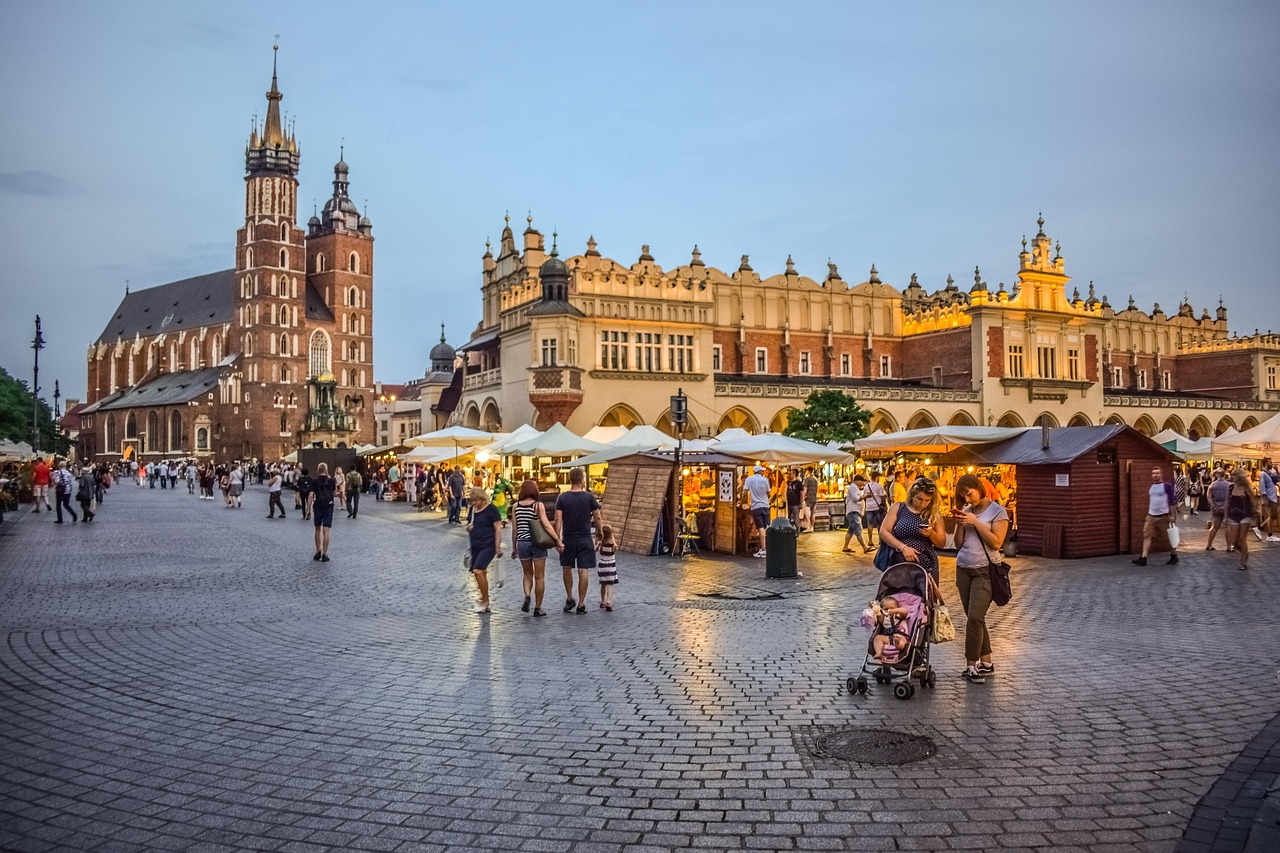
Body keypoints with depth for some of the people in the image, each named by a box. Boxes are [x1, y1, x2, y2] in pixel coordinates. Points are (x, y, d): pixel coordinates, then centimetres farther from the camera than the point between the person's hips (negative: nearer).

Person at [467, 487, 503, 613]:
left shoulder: (491, 509, -8)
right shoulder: (472, 509, 10)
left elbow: (498, 528, -9)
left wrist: (498, 548, -13)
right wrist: (468, 528, 1)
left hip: (488, 545, -7)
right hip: (475, 546, 7)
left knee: (478, 570, -20)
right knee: (481, 573, 9)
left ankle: (485, 601, -7)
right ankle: (485, 604, 19)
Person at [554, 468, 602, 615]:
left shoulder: (562, 498, -3)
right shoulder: (589, 497, -5)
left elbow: (558, 520, -7)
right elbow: (597, 518, 0)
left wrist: (558, 540, -4)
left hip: (568, 539, 1)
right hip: (585, 539, -1)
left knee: (567, 569, 19)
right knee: (583, 571, 2)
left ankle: (570, 599, 25)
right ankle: (581, 604, 3)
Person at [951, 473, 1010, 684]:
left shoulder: (997, 511, -4)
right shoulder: (967, 510, 11)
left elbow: (996, 543, -13)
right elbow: (959, 544, 10)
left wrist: (975, 522, -16)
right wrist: (960, 523, -4)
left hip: (984, 571, -6)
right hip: (963, 569, 6)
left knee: (975, 618, -13)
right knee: (975, 619, 7)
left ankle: (972, 665, -5)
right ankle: (986, 663, 16)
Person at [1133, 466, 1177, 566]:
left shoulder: (1167, 486, -6)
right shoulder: (1151, 488, 13)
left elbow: (1171, 501, -8)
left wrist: (1171, 515, -11)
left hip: (1164, 516, -5)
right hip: (1151, 516, 5)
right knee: (1146, 535, -5)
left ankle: (1174, 556, 24)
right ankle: (1143, 558, -9)